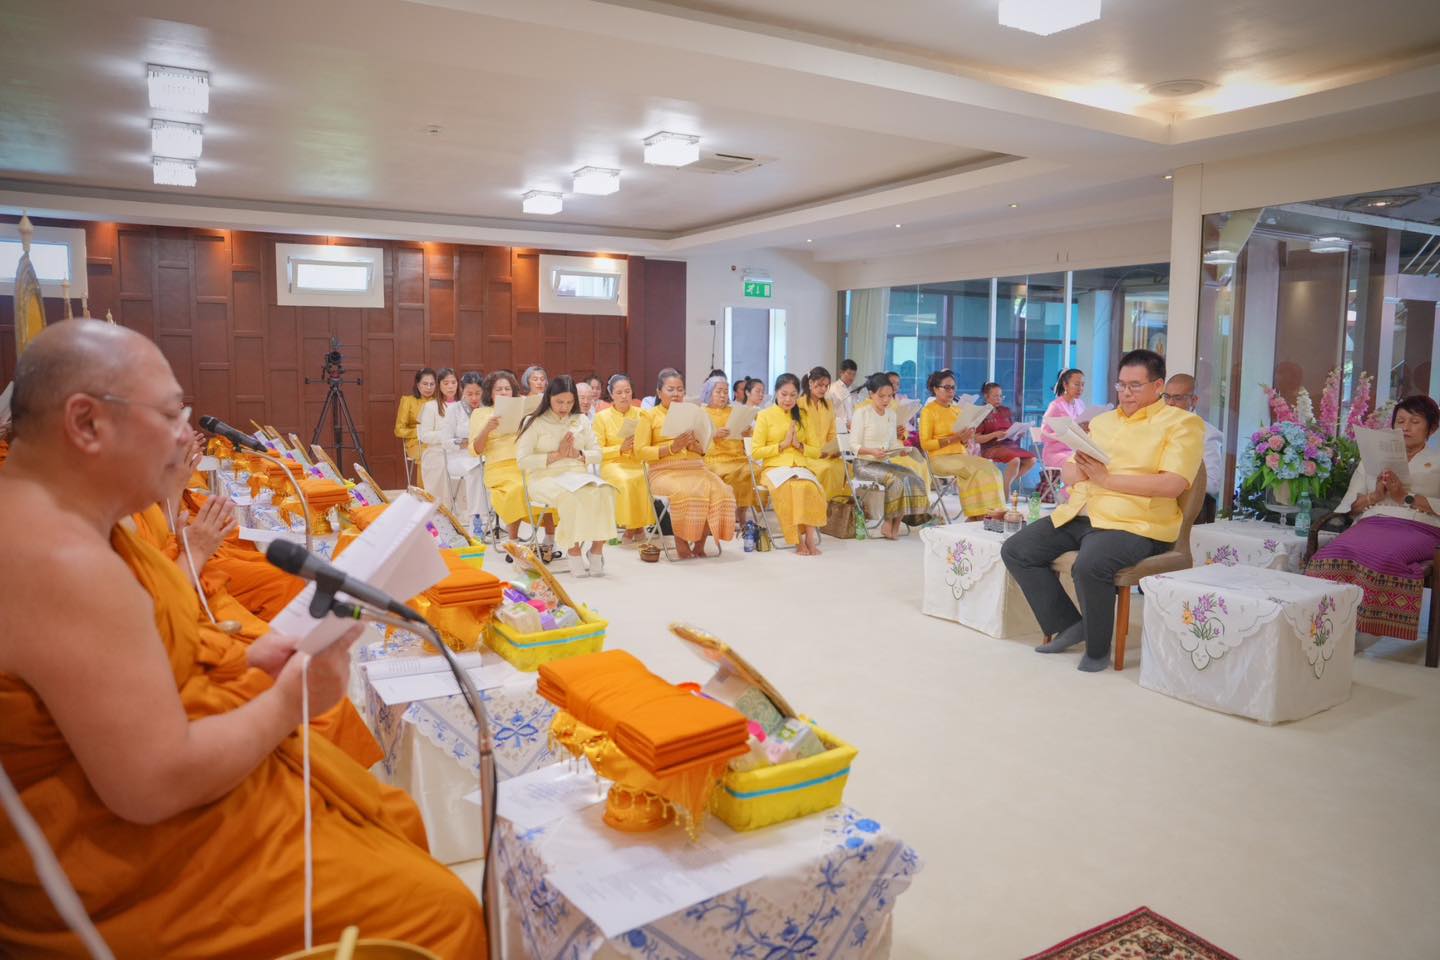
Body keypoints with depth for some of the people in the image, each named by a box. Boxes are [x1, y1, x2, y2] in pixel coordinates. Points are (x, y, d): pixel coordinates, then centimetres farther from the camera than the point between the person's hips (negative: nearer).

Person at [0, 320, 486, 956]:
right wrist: (288, 702, -15)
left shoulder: (60, 517, 3)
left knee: (394, 819, 14)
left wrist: (238, 658, 3)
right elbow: (156, 786, -29)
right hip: (137, 859, -10)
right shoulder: (64, 561, -29)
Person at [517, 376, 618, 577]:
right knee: (572, 496, -38)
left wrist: (578, 454, -6)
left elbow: (597, 454, 14)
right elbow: (522, 460, -5)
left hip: (579, 475, 4)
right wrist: (556, 455, -10)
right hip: (546, 478, -4)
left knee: (605, 491, -30)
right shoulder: (535, 422, 3)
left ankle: (597, 548, -21)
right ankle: (574, 551, -24)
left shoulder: (581, 420, 16)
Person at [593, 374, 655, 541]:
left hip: (637, 463, 2)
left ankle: (639, 524, -15)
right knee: (626, 480, -34)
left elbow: (644, 450, 4)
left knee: (645, 479, -32)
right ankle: (630, 525, -18)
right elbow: (597, 451, 0)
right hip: (613, 464, -2)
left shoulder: (642, 415, 9)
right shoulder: (602, 417, 5)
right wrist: (620, 449, -13)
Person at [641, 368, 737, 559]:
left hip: (695, 468, 4)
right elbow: (641, 452, -1)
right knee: (684, 492, -37)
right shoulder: (650, 416, 8)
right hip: (665, 471, -4)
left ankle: (700, 543, -12)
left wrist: (696, 446, -5)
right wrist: (672, 448, -13)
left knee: (721, 490, -26)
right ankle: (681, 542, -15)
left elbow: (705, 449, 19)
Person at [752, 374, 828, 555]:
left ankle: (810, 536, -28)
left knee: (810, 486, -34)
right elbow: (756, 452, 2)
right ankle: (799, 540, -26)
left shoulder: (802, 416, 20)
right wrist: (782, 445, -6)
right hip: (774, 467, -3)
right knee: (791, 487, -37)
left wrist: (799, 445, 0)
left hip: (800, 466, 3)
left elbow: (816, 452, 19)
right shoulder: (765, 415, 9)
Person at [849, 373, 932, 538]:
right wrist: (872, 451, -26)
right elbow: (853, 445, -9)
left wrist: (900, 450, -6)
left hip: (885, 462, 6)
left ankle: (895, 524, -15)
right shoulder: (861, 413, -5)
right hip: (865, 464, -6)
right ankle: (888, 524, -14)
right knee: (898, 479, -31)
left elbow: (892, 443, 17)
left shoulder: (891, 414, 14)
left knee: (914, 478, -21)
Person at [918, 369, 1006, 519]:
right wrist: (953, 439, -16)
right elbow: (925, 444, -10)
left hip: (961, 455, 6)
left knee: (990, 468, -19)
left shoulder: (957, 409, 18)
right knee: (976, 471, -27)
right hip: (941, 458, -6)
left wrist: (966, 439, -1)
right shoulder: (928, 411, -2)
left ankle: (991, 512, -21)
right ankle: (977, 515, -20)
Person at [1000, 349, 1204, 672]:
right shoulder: (1102, 420, 22)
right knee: (1015, 551, -8)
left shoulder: (1181, 423, 1)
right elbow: (1069, 473, 18)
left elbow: (1173, 485, -14)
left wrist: (1108, 478, -15)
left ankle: (1098, 648, -8)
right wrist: (1084, 468, -6)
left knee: (1090, 566, -35)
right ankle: (1069, 625, 6)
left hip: (1133, 524, -7)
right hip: (1078, 515, 8)